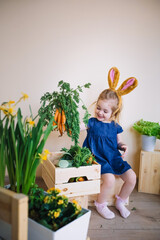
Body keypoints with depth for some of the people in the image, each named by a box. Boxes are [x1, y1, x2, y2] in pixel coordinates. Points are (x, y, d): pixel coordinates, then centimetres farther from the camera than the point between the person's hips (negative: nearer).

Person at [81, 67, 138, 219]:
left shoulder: (115, 126, 4)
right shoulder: (92, 122, -5)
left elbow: (118, 142, 15)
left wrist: (123, 146, -6)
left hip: (115, 158, 4)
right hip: (99, 159, -4)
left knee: (132, 177, -8)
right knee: (110, 179, -27)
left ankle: (120, 202, 21)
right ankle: (100, 204, 5)